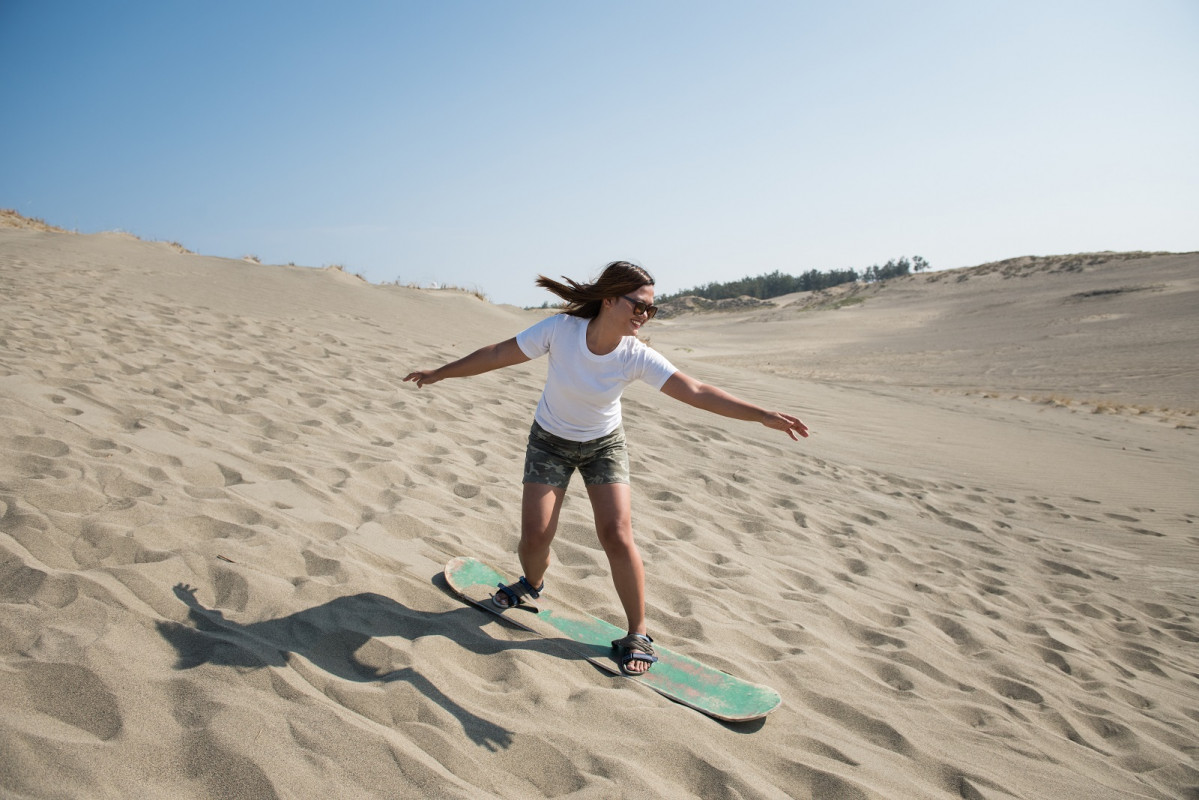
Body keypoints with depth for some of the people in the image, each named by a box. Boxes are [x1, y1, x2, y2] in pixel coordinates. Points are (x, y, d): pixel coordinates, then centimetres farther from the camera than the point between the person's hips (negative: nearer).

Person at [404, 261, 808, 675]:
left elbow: (697, 392, -27)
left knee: (617, 536, -12)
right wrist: (439, 373, -6)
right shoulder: (560, 329, -26)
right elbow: (498, 354, -15)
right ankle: (532, 584, 34)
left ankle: (638, 634, 6)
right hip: (550, 442, 0)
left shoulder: (637, 357, -24)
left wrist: (764, 415, -35)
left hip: (604, 444, 0)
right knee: (535, 538, -4)